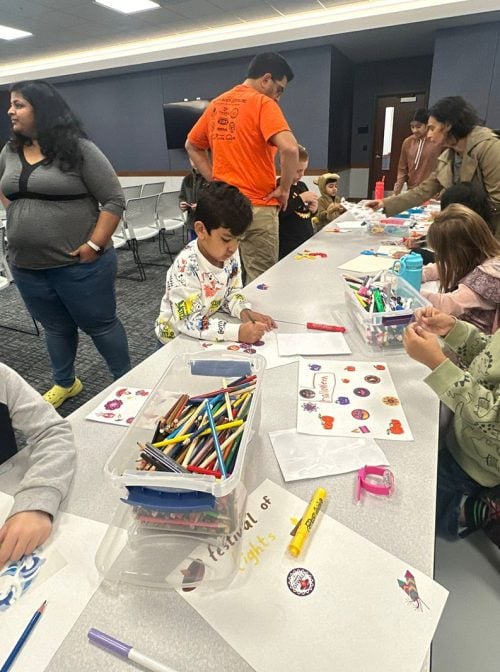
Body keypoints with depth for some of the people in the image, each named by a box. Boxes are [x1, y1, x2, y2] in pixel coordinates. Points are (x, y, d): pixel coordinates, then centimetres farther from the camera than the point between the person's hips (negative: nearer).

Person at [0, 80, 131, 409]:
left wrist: (94, 246, -17)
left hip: (78, 264, -6)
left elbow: (115, 200, -12)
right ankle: (65, 383, 37)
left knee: (99, 324, 6)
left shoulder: (80, 149, -9)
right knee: (56, 327, 18)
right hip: (27, 266, 6)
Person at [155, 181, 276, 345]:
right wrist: (238, 332, -35)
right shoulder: (186, 266, -26)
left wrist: (245, 311, -16)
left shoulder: (230, 254, -8)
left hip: (210, 335, 6)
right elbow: (189, 322, -28)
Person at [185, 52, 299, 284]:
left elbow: (192, 146, 20)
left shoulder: (217, 104, 13)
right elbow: (290, 148, -23)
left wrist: (216, 181, 12)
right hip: (256, 207, -7)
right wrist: (284, 188, -9)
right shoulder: (263, 103, -9)